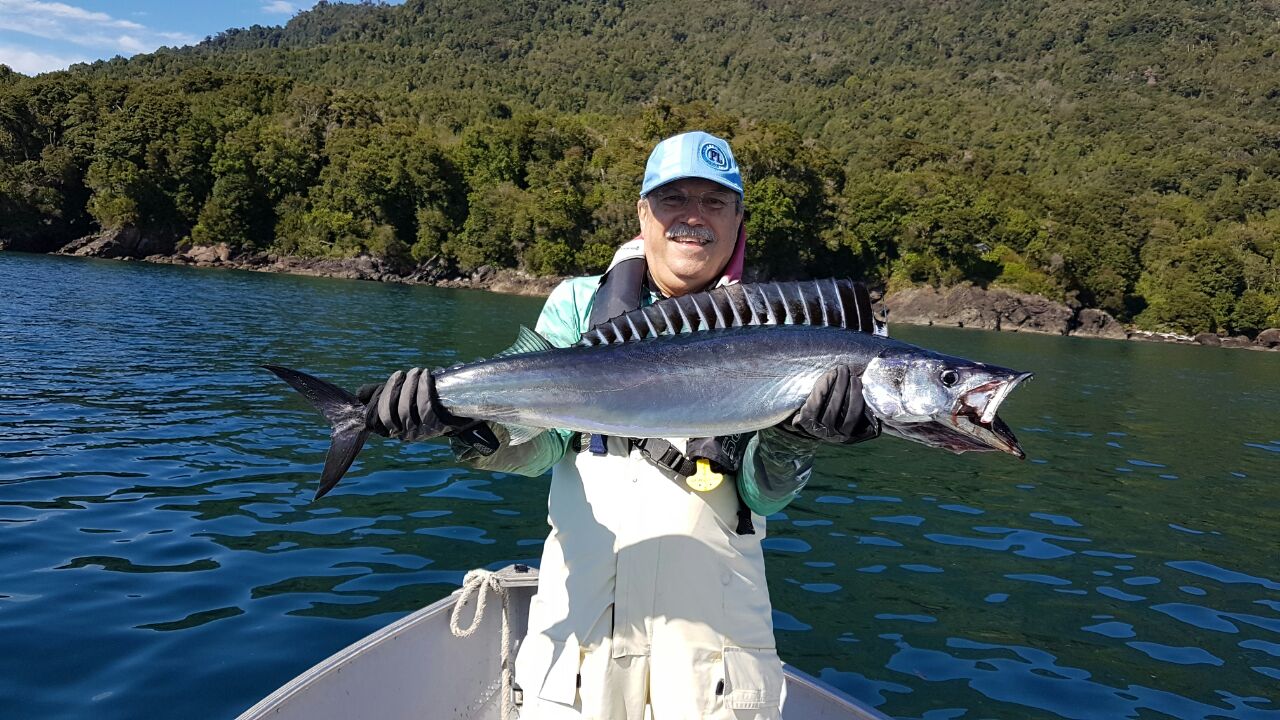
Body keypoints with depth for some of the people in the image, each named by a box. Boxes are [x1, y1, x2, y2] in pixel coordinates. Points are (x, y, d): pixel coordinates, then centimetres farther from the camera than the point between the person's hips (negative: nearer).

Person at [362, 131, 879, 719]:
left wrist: (792, 439, -23)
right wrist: (474, 426, -22)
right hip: (580, 598, 1)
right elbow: (538, 443, -2)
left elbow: (764, 496, -3)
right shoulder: (580, 303, 7)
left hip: (715, 608, 0)